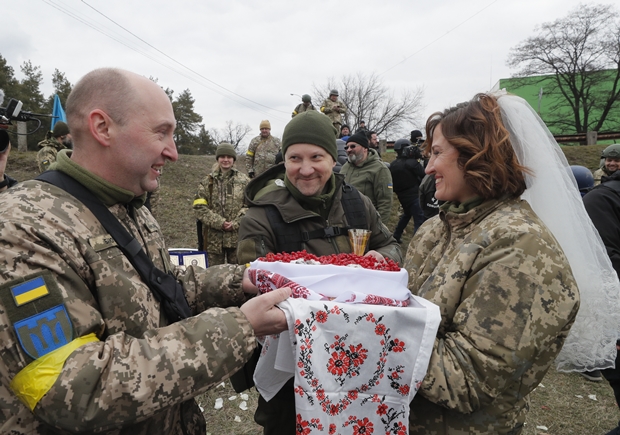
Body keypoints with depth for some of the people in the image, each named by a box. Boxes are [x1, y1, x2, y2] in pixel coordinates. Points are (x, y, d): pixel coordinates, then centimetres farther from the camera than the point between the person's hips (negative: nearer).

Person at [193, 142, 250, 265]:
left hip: (237, 236, 0)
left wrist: (235, 224, -12)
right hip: (213, 238, 1)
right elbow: (199, 208, -1)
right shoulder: (207, 182, 6)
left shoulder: (244, 181, 5)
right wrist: (220, 223, -13)